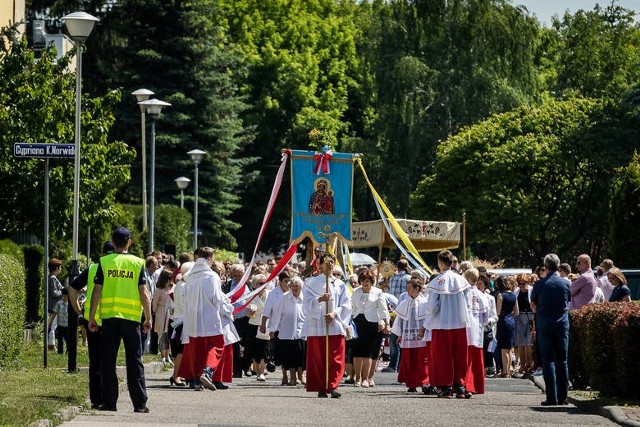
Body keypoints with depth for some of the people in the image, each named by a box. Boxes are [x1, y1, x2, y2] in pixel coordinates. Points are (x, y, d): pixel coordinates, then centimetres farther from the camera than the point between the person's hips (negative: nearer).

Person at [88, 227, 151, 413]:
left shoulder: (104, 262, 1)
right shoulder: (137, 263, 0)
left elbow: (97, 291, -1)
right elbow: (144, 293, -2)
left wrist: (91, 317, 5)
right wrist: (148, 318, 5)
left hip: (109, 316, 0)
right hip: (131, 317, 0)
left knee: (108, 361, 6)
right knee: (134, 361, 4)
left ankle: (109, 401, 4)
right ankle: (139, 403, 2)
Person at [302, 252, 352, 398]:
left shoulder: (340, 284, 13)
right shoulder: (312, 282, 9)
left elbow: (346, 304, 7)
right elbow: (307, 302, -1)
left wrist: (334, 313, -10)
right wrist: (320, 299, -19)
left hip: (335, 325, 1)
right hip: (316, 327, -1)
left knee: (336, 359, -7)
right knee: (318, 359, -1)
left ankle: (332, 386, -8)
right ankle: (321, 388, 3)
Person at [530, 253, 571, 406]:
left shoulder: (539, 284, -6)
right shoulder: (565, 283, -1)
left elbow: (533, 305, 6)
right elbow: (568, 302, 12)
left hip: (544, 325, -2)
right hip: (562, 324, 2)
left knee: (548, 361, 0)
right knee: (562, 361, 8)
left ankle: (552, 397, -6)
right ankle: (562, 396, 7)